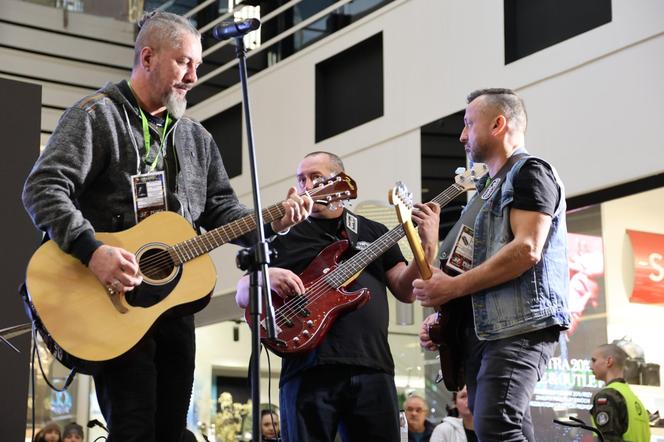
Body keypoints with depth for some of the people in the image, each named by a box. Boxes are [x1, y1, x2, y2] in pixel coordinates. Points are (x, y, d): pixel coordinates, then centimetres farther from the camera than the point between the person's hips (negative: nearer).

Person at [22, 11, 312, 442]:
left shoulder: (196, 137, 17)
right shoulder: (96, 115, -5)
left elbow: (219, 208, 18)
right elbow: (43, 188, -16)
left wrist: (271, 223, -1)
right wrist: (91, 249, -29)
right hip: (114, 299, -7)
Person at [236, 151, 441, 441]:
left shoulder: (374, 232, 20)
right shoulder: (284, 237, 16)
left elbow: (405, 292, 13)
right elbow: (242, 295, 12)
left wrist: (428, 247, -3)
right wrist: (266, 277, -10)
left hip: (372, 367, 1)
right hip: (307, 369, -1)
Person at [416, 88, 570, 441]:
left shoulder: (529, 173, -3)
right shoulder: (487, 188, 25)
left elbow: (527, 249, -18)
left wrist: (453, 286, -15)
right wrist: (440, 315, 11)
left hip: (519, 326, -9)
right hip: (479, 329, 9)